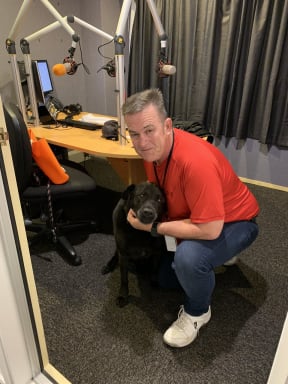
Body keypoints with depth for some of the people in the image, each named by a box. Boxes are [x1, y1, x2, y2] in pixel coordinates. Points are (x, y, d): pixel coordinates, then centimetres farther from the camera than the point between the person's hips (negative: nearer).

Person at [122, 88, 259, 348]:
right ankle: (217, 253, 34)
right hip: (193, 216, 8)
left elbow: (210, 229, -37)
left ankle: (197, 312, -4)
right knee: (161, 274, 18)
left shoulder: (196, 161, -38)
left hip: (233, 222, -7)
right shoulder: (153, 147, -12)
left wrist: (153, 227, -28)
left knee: (188, 256, -38)